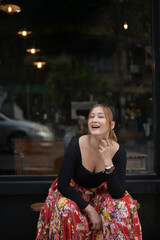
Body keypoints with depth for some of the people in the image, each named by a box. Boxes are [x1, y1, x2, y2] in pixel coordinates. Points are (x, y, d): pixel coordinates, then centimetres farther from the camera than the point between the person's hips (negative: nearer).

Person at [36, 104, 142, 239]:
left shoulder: (119, 152, -21)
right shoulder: (76, 146, -26)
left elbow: (118, 194, -24)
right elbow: (63, 185, -21)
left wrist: (108, 162, -36)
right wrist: (90, 210, -24)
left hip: (101, 192, 2)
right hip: (74, 192, -1)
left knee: (121, 205, -26)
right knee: (65, 209, -32)